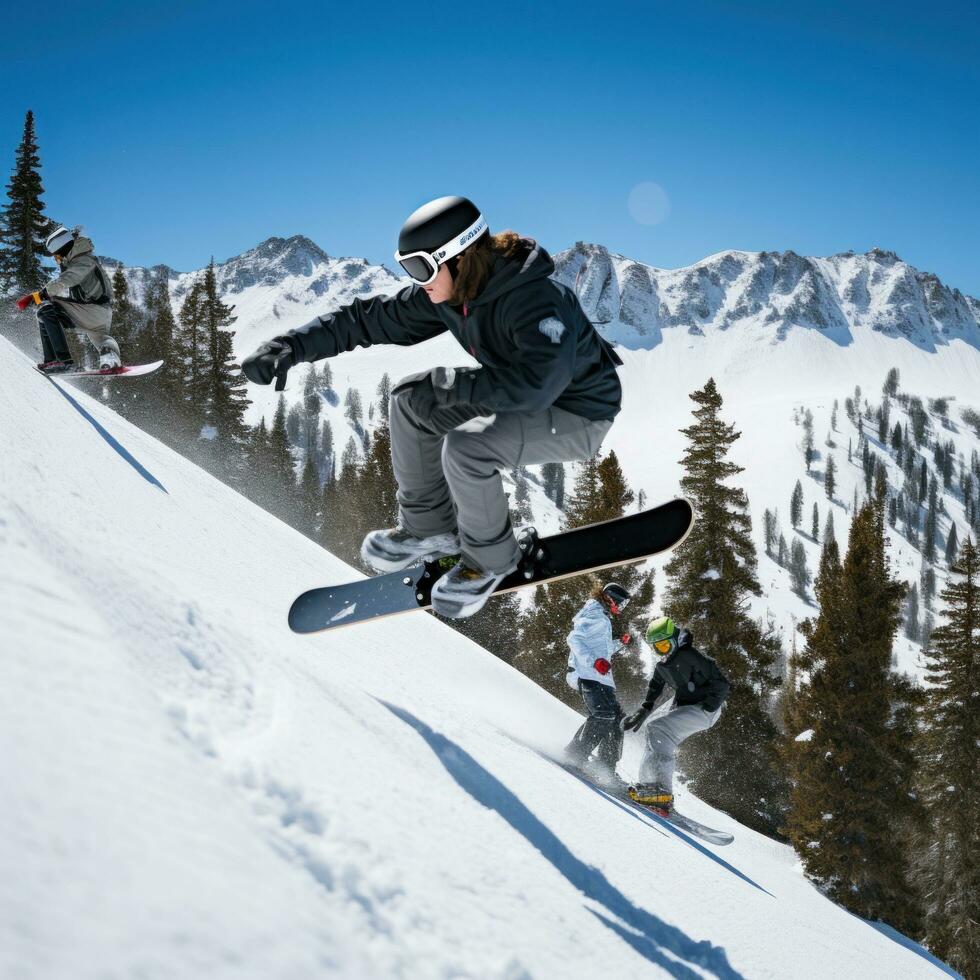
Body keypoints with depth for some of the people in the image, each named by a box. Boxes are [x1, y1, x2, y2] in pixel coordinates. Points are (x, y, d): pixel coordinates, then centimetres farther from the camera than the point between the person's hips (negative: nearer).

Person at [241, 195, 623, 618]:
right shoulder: (447, 293, -7)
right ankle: (430, 527, 14)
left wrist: (446, 384, -39)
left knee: (465, 446, -30)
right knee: (410, 401, 1)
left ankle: (490, 557, -4)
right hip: (523, 393, 9)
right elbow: (374, 318, -2)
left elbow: (534, 384, -44)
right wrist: (293, 345, -12)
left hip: (578, 415, -9)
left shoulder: (534, 302, -33)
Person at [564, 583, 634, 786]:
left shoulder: (603, 618, 29)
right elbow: (574, 639, -17)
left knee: (616, 719, 6)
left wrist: (620, 643, 26)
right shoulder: (595, 615, -4)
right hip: (589, 675, -11)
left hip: (601, 677, 11)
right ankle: (576, 754, -26)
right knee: (604, 715, -26)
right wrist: (594, 661, -28)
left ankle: (606, 768, 4)